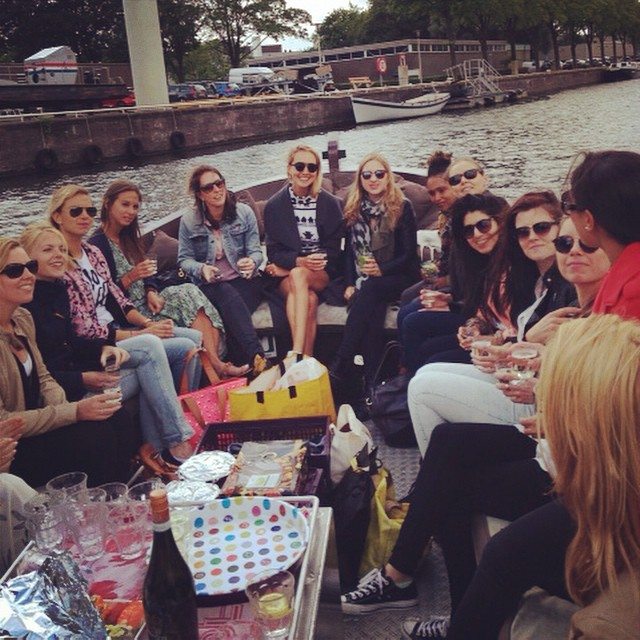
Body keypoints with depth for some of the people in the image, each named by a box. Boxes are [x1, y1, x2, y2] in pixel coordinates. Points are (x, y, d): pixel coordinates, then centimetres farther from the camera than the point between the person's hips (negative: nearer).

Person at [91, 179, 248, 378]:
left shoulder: (128, 236, 18)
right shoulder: (97, 244, -11)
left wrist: (151, 292, -5)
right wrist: (130, 277, -26)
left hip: (144, 303, 8)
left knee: (189, 291, -15)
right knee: (187, 295, -21)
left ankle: (216, 364, -26)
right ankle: (216, 366, -22)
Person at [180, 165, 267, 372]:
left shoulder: (244, 212, 5)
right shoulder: (188, 221, 4)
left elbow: (256, 251, 3)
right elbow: (184, 259, 4)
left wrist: (252, 262, -22)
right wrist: (201, 269, -18)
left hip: (244, 280, 1)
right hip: (211, 285, -1)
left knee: (231, 312, -34)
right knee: (229, 295, -36)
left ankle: (247, 362, -40)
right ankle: (257, 357, -49)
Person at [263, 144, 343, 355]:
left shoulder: (330, 204, 3)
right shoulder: (274, 206, 4)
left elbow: (333, 250, 2)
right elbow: (274, 252, 2)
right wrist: (299, 261, -22)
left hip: (323, 274, -1)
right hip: (284, 277, 1)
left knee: (298, 275, -36)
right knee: (309, 299, -34)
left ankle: (297, 355, -47)